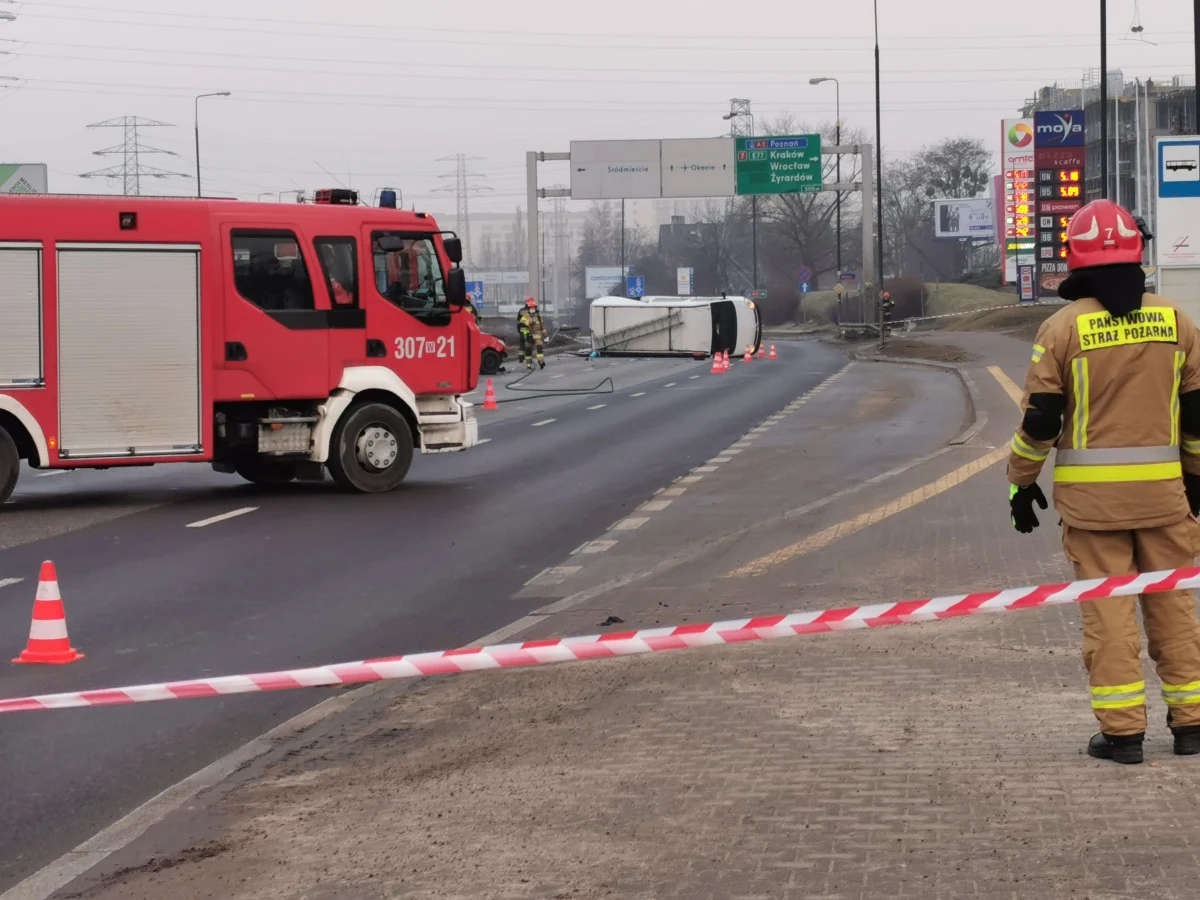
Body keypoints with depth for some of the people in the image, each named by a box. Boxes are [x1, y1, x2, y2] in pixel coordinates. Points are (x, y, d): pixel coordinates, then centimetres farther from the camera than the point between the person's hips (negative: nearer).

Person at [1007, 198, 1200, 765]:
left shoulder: (1063, 327, -5)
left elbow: (1039, 417, -5)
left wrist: (1021, 483, 6)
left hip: (1090, 493, -2)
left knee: (1107, 608, 2)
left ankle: (1121, 729, 1)